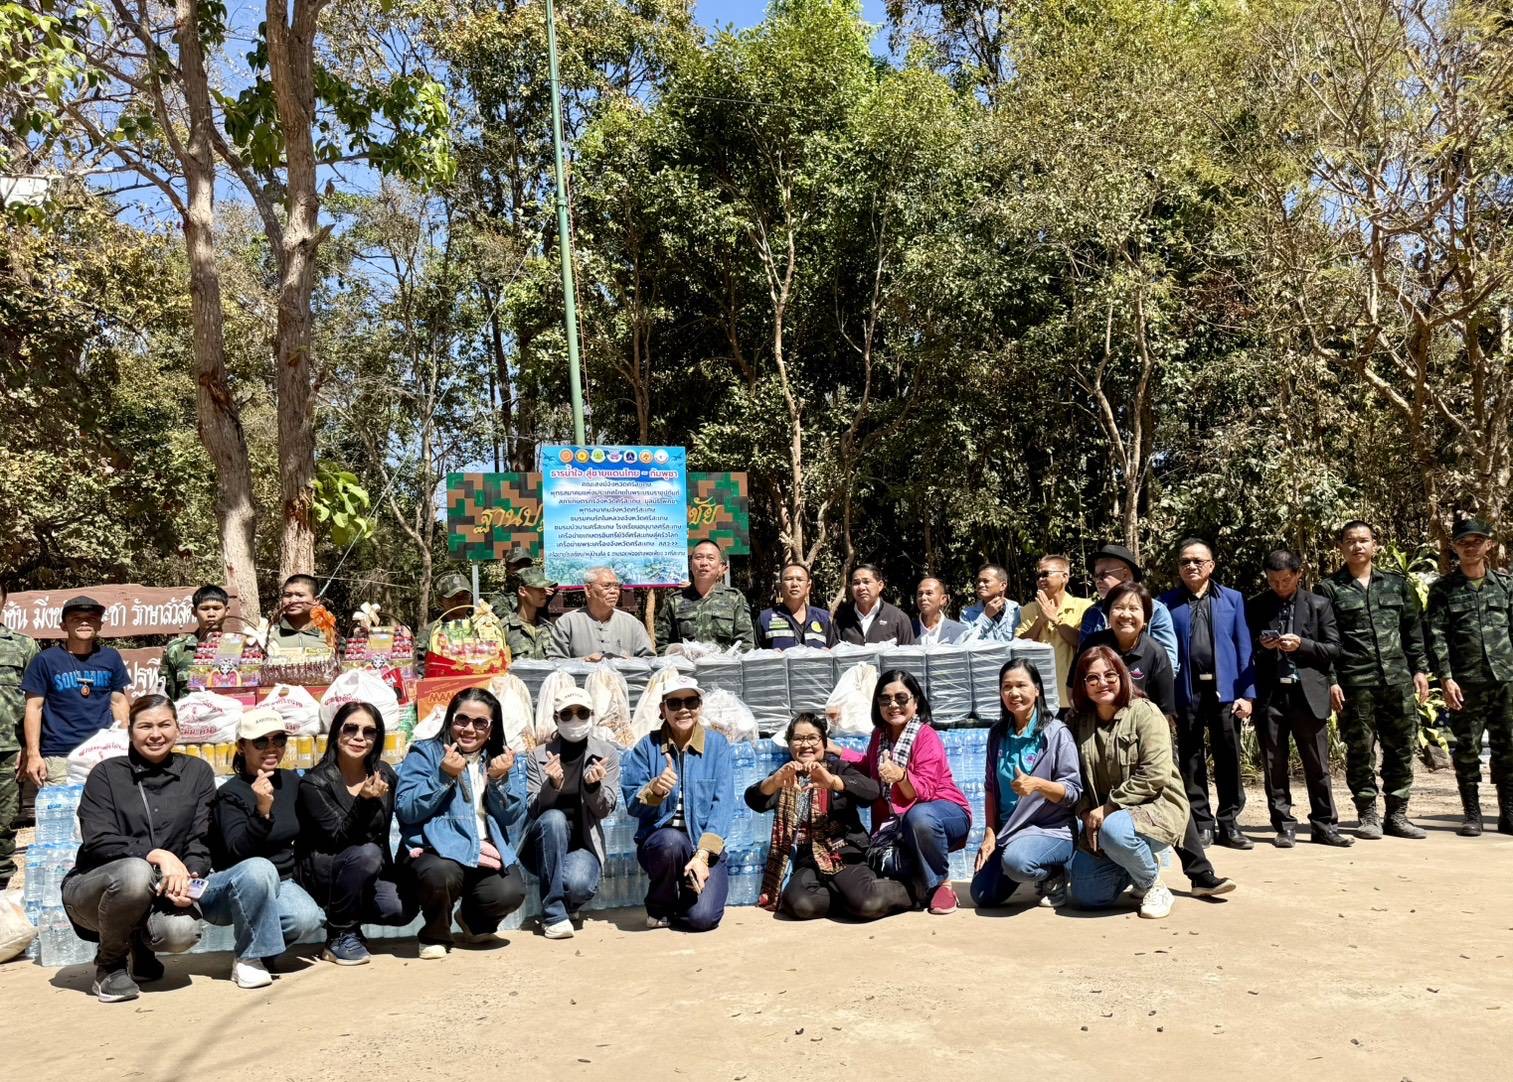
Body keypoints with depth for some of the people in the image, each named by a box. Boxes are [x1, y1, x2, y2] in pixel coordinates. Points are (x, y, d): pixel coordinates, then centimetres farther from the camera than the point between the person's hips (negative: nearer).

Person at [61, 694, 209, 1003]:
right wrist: (158, 855, -27)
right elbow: (98, 841, -13)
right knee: (135, 871, -36)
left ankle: (137, 945, 9)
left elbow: (202, 840, -2)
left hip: (163, 893, 2)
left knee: (182, 931, -31)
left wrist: (189, 877, -22)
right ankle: (109, 963, -7)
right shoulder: (107, 773, -2)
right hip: (94, 890, -1)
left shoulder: (197, 772, 4)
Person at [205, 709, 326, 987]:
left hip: (278, 885, 4)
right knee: (259, 868, -38)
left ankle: (261, 945, 6)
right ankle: (247, 958, -19)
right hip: (228, 888, -4)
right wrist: (262, 811, -42)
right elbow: (238, 852, -29)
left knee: (308, 917, -28)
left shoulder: (292, 782, 3)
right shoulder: (230, 793, -15)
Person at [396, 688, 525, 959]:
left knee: (510, 892, -24)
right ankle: (435, 935, -1)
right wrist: (444, 777, -16)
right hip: (439, 848, -3)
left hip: (488, 850, 4)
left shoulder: (500, 760, 16)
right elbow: (405, 810, -8)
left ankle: (474, 921, 15)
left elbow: (513, 819, 8)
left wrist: (498, 781, -7)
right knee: (441, 873, -37)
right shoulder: (425, 753, 4)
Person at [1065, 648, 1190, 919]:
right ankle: (1139, 863, 25)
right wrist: (1088, 813, -13)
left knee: (1114, 829, -38)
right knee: (1085, 896, -5)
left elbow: (1154, 775, -18)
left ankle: (1152, 886, -7)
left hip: (1155, 807, -5)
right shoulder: (1079, 723, 6)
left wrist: (1108, 808, -18)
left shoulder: (1144, 712, -10)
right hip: (1103, 817, 5)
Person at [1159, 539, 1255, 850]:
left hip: (1225, 690, 0)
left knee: (1229, 758, 5)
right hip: (1186, 691, 0)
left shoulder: (1232, 599, 7)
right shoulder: (1167, 603, 5)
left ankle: (1229, 824, 16)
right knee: (1191, 761, 7)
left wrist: (1246, 693, -4)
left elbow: (1244, 648, 4)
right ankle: (1201, 824, 16)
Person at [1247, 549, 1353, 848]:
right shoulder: (1255, 607, 7)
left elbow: (1333, 649, 4)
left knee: (1318, 766, 4)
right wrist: (1260, 646, -11)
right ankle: (1284, 827, 13)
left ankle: (1324, 826, 14)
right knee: (1274, 766, 4)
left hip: (1308, 693, 0)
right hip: (1269, 695, 1)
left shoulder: (1318, 605, 7)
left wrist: (1301, 644, -12)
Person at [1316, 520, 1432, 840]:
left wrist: (1420, 669, 7)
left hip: (1398, 680, 3)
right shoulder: (1330, 589, 2)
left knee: (1402, 748, 6)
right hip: (1355, 682, -3)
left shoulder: (1397, 584, 13)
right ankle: (1367, 815, 12)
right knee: (1360, 750, 2)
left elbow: (1414, 631, 14)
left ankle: (1397, 814, 17)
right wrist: (1330, 681, -8)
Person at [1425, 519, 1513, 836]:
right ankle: (1472, 815, 12)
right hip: (1466, 682, -2)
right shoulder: (1443, 588, 2)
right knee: (1467, 749, 3)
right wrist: (1446, 678, -11)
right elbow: (1435, 636, -3)